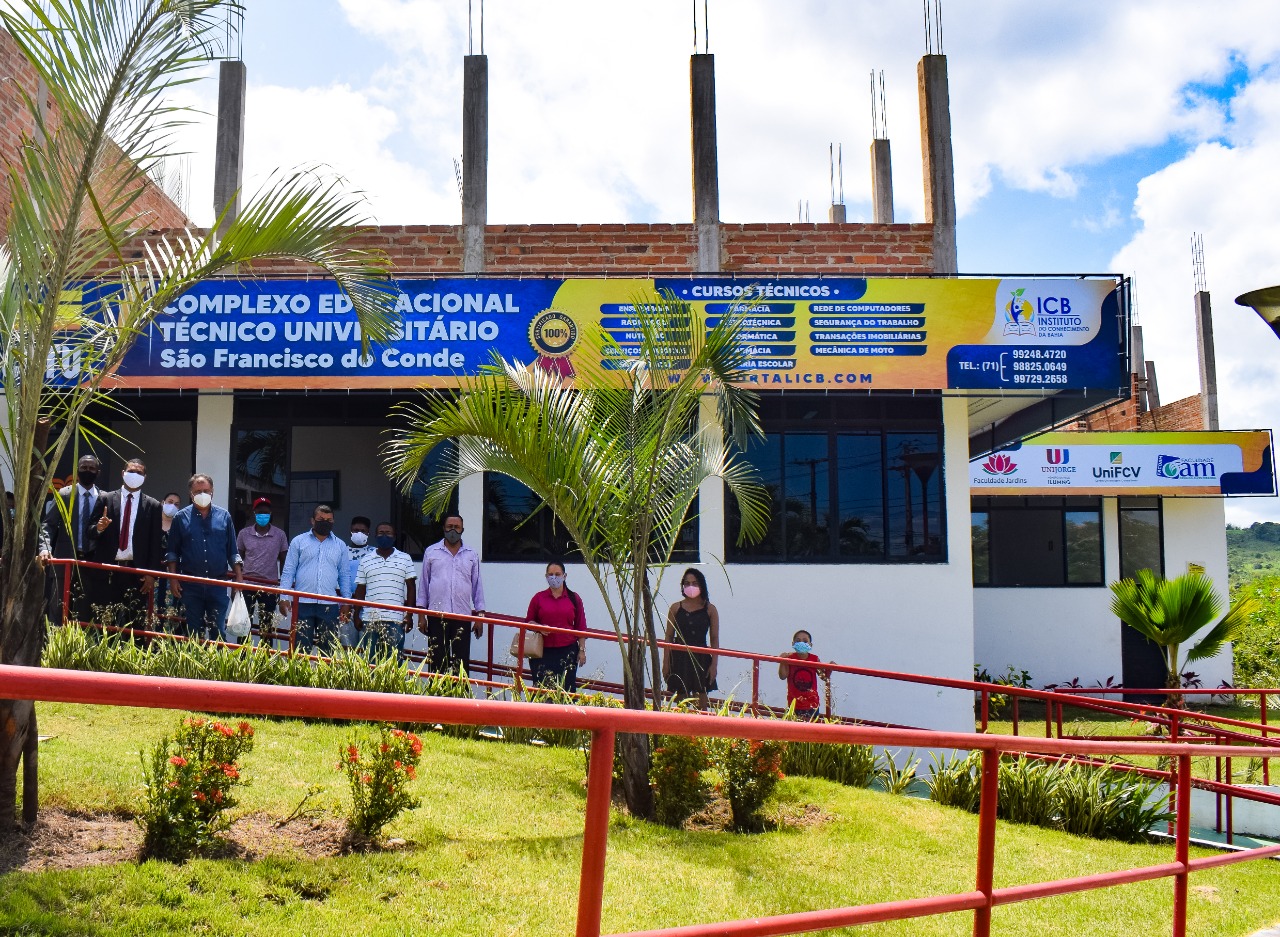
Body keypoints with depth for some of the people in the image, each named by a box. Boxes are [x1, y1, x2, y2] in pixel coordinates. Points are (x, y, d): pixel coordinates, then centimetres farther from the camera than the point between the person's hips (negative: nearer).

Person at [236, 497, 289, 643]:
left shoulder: (280, 535, 0)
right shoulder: (244, 534, 3)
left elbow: (283, 562, 6)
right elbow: (238, 561, 9)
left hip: (270, 587, -1)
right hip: (247, 584, 1)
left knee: (266, 628, 6)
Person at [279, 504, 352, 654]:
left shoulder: (340, 545, 11)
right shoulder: (298, 541, 6)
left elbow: (345, 575, 13)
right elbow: (288, 572, 5)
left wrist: (346, 603, 6)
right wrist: (284, 597, -4)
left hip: (329, 605, 1)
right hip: (302, 603, -1)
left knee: (328, 648, 3)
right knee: (301, 647, 1)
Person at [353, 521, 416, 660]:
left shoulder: (405, 559, 8)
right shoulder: (365, 560, 11)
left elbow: (411, 587, 6)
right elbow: (360, 590, 11)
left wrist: (409, 615, -1)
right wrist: (356, 616, 6)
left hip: (396, 619, -1)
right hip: (370, 619, 1)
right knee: (370, 662, 4)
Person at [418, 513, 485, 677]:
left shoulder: (472, 555, 11)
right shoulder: (431, 552, 9)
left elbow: (477, 586, 12)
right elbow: (423, 584, 10)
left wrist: (480, 616, 6)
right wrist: (421, 615, 4)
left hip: (463, 616, 1)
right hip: (436, 615, -1)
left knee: (462, 661, 0)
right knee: (436, 661, 1)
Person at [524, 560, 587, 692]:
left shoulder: (574, 598, 7)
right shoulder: (538, 598, 7)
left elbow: (581, 627, 8)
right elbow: (528, 621, 12)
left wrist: (582, 650, 3)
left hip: (567, 652, 0)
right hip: (543, 652, 0)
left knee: (566, 689, -2)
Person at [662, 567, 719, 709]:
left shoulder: (710, 610, 1)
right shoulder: (676, 608, 3)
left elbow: (714, 639, 3)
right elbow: (669, 637, 5)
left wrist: (713, 665, -3)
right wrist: (666, 663, 0)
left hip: (701, 659, -1)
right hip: (679, 658, 1)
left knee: (700, 700, 0)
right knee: (681, 699, 4)